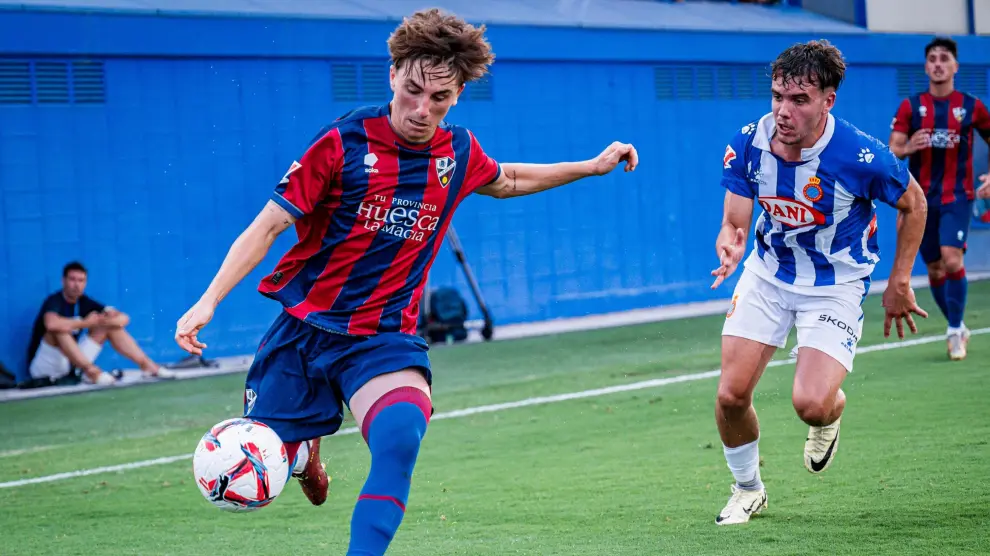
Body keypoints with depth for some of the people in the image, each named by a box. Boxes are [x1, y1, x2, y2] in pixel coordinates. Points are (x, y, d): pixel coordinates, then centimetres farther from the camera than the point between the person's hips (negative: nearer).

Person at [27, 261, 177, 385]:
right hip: (43, 368, -7)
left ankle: (147, 365, -7)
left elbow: (124, 319, 0)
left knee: (112, 326, 2)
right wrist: (85, 323, -25)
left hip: (72, 364, 7)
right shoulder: (54, 301, -16)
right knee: (60, 328, -34)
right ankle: (90, 371, -37)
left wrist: (104, 320, -24)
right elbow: (51, 324, -41)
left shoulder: (84, 302, 3)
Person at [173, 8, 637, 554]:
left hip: (386, 337, 1)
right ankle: (305, 451, 41)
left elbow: (506, 181, 26)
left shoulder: (458, 151, 1)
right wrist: (208, 300, -20)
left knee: (400, 438, -31)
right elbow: (268, 225, -10)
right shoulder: (344, 141, -13)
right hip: (305, 326, -1)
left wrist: (593, 165, 24)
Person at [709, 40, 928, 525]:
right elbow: (734, 223, -10)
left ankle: (831, 414, 21)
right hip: (768, 271, 3)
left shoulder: (860, 156, -26)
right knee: (731, 396, -5)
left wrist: (899, 283, -3)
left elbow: (913, 203, -7)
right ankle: (747, 489, 24)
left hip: (837, 284, -3)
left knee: (810, 404, -19)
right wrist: (729, 246, -35)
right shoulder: (749, 144, -16)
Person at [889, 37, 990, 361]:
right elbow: (892, 151, -1)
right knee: (934, 269, 7)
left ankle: (955, 331, -9)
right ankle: (957, 328, 26)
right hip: (922, 197, 2)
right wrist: (908, 148, -24)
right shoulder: (910, 107, 2)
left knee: (952, 257, -21)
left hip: (957, 195, -2)